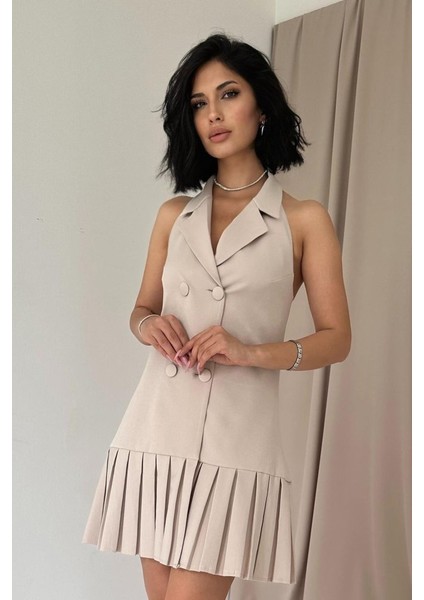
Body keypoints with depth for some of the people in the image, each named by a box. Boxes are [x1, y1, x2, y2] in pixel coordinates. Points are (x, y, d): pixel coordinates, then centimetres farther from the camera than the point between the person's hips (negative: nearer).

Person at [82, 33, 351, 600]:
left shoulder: (304, 220, 3)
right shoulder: (173, 215, 13)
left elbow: (336, 338, 1)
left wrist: (252, 351, -15)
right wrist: (149, 325, -4)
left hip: (236, 437, -3)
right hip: (159, 426, 4)